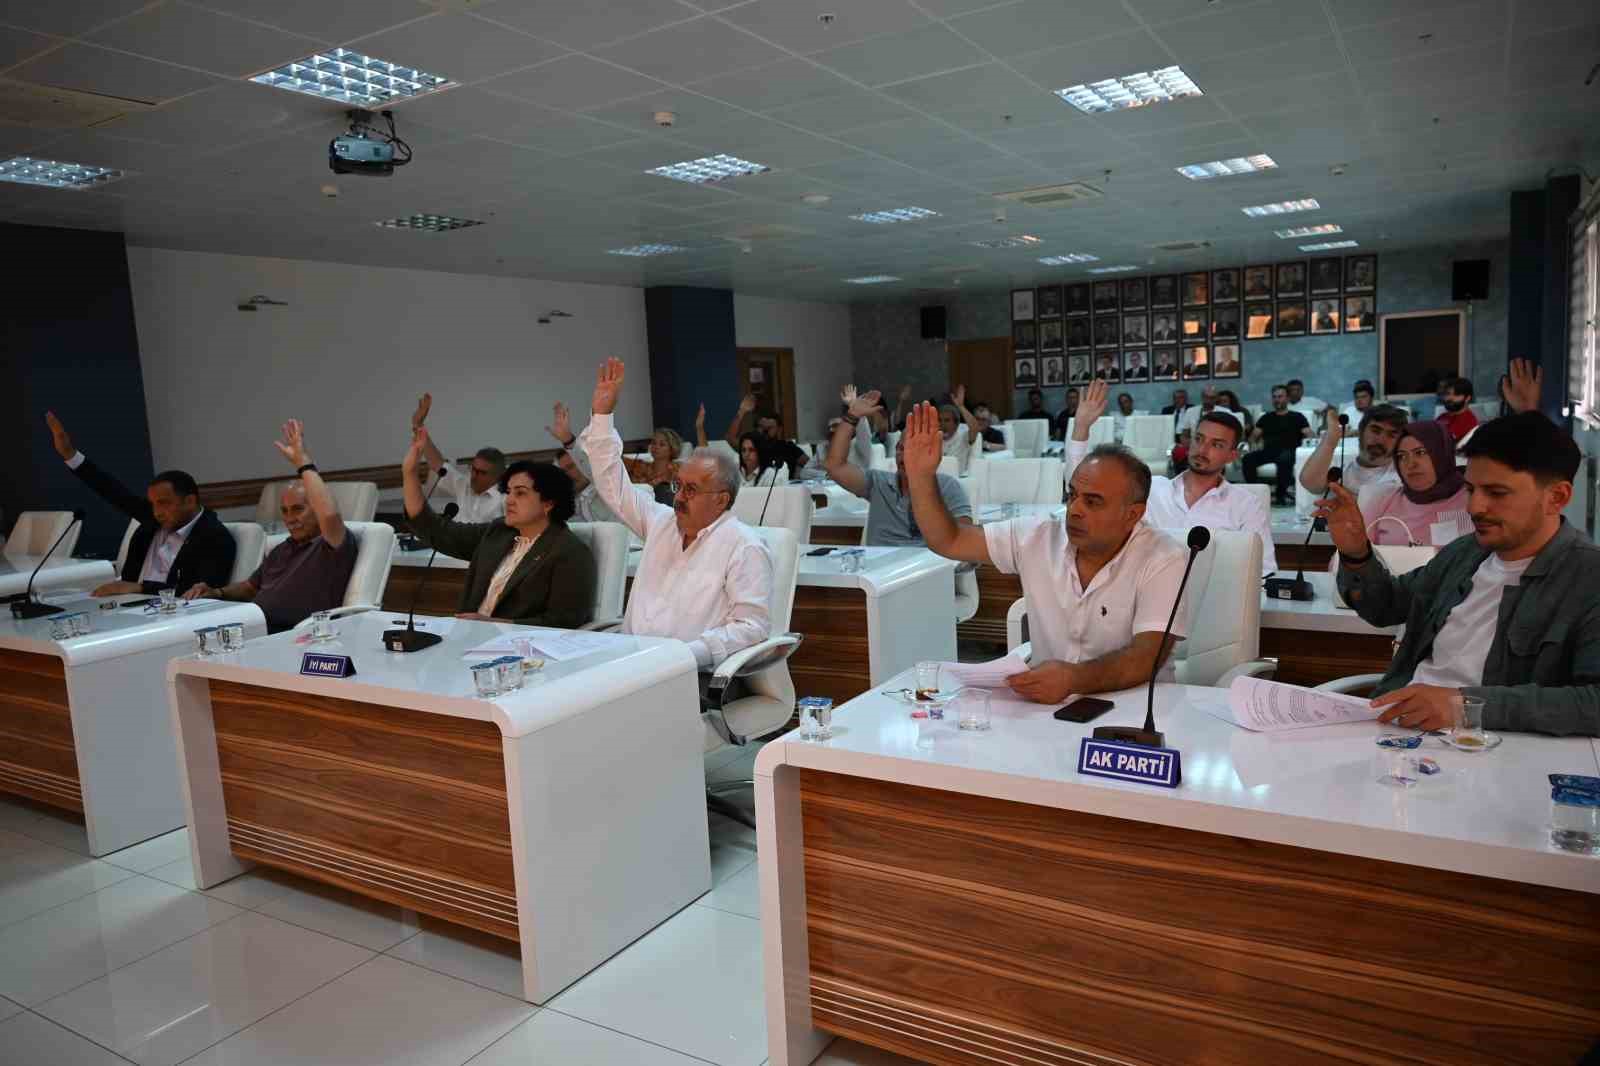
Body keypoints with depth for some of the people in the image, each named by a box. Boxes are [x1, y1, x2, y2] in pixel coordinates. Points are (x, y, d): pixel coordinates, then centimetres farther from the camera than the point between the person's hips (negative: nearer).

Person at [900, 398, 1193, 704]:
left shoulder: (1165, 561, -11)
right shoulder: (1039, 537, 2)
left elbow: (1147, 657, -22)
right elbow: (948, 541, 4)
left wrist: (1074, 678, -39)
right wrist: (921, 476, -11)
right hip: (1045, 702, 4)